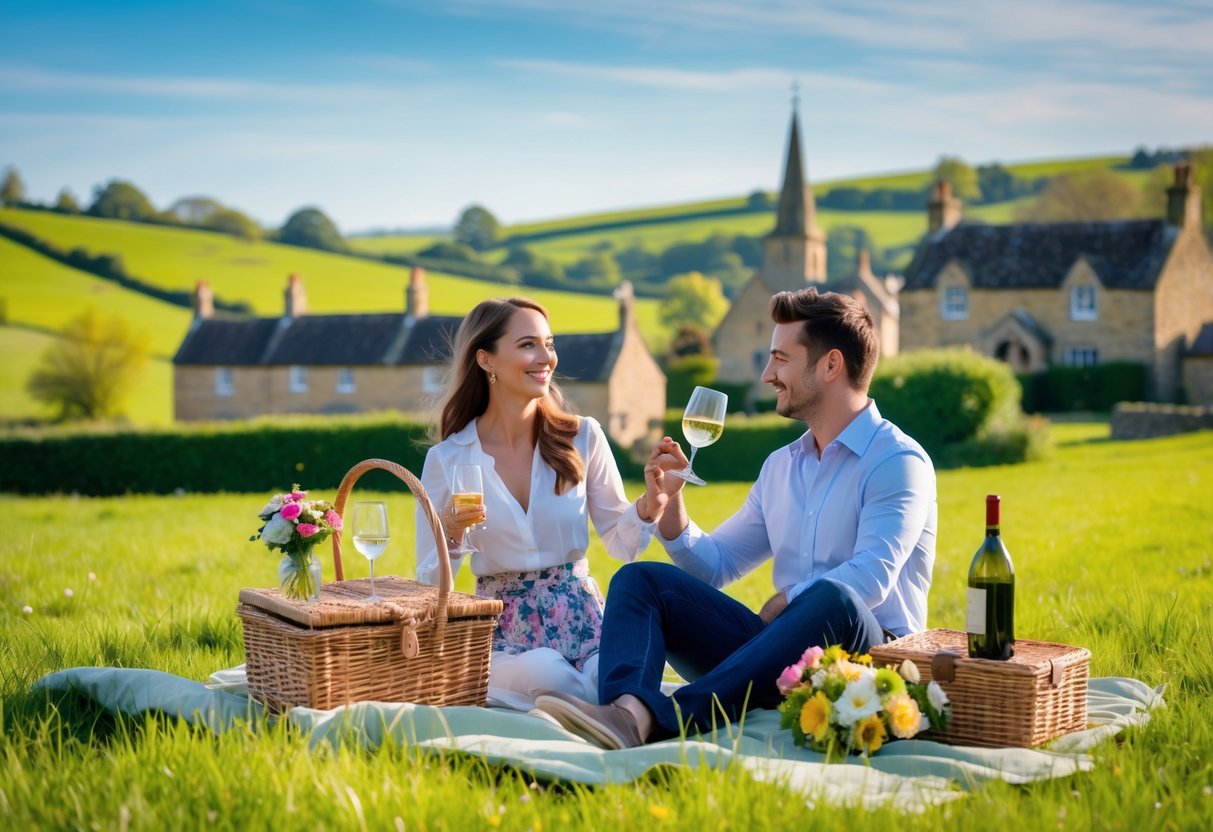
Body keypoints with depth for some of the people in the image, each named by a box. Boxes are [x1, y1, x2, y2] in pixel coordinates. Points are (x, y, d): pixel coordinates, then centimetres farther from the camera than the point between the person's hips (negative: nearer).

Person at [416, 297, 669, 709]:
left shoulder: (582, 436, 2)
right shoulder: (447, 459, -2)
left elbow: (620, 544, 7)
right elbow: (428, 586, 1)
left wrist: (651, 502, -13)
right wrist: (450, 537, -20)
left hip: (582, 620, 1)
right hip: (505, 633, -1)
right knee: (547, 674, -36)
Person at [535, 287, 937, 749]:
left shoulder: (898, 460, -4)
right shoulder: (780, 466, 21)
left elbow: (872, 577, -19)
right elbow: (713, 567, 24)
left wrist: (776, 608, -17)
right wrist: (670, 498, 9)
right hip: (777, 658, 7)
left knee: (834, 599, -39)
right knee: (640, 579, -7)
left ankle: (666, 718, -47)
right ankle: (628, 709, -40)